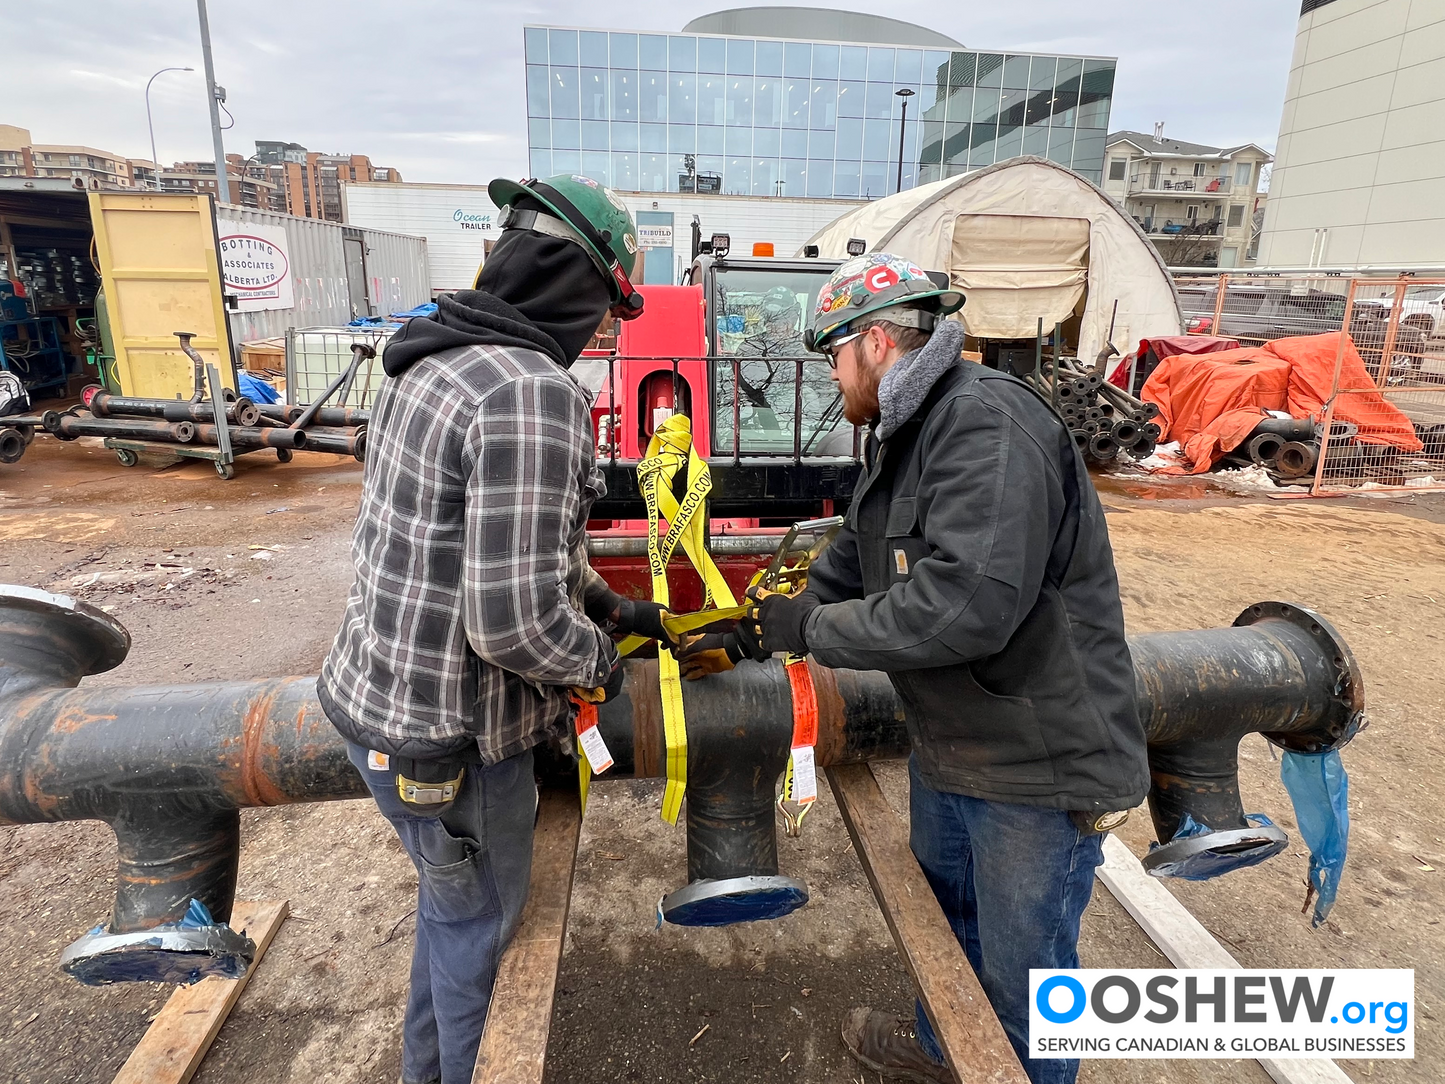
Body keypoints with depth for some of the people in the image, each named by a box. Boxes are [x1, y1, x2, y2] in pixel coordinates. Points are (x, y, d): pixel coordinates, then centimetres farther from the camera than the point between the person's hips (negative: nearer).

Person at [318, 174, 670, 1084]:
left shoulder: (438, 362, 5)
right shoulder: (533, 393, -26)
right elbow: (513, 618, -31)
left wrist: (607, 606, 18)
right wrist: (598, 660, -10)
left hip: (379, 694, 10)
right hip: (450, 741, -9)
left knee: (457, 905, 30)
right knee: (478, 920, 18)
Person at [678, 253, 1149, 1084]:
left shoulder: (990, 422, -26)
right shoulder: (903, 435, 8)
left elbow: (968, 601, -35)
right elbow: (850, 569, 11)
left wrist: (808, 626, -24)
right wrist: (749, 639, 5)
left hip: (1042, 764, -10)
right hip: (948, 744, 10)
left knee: (1023, 973, 12)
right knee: (943, 913, 29)